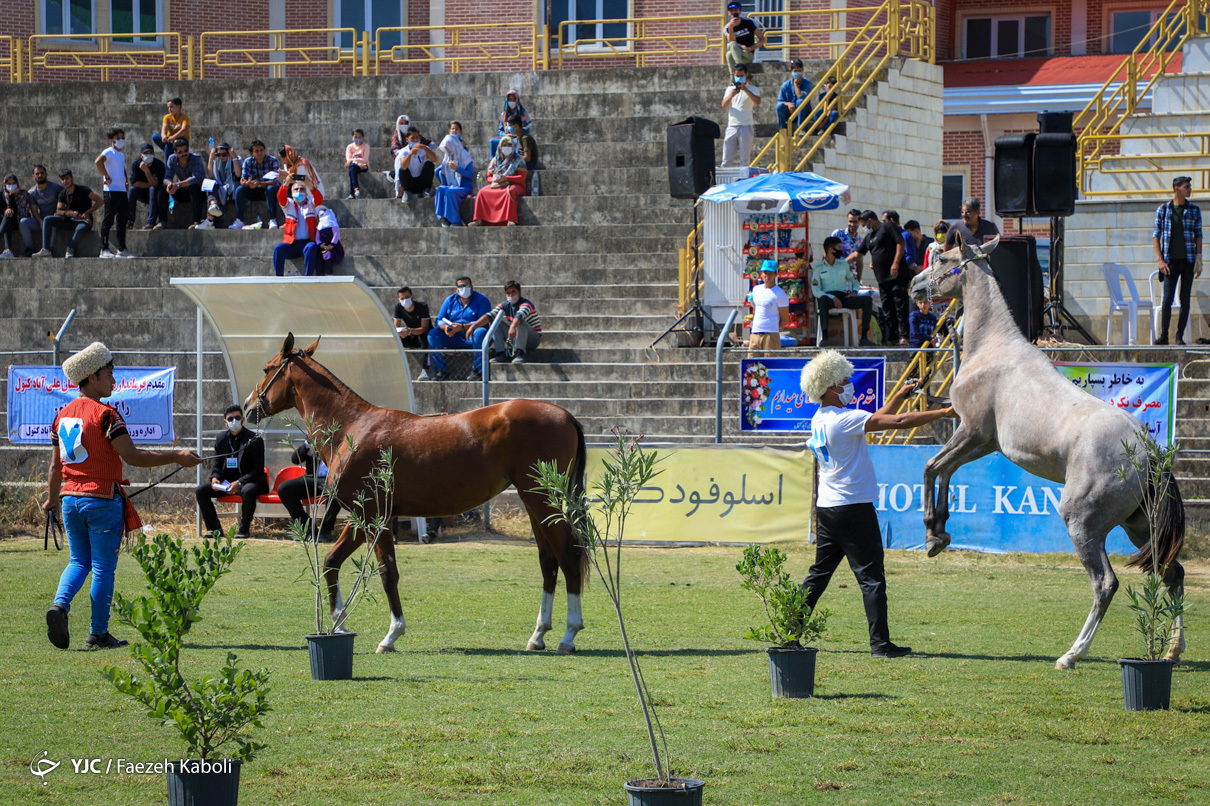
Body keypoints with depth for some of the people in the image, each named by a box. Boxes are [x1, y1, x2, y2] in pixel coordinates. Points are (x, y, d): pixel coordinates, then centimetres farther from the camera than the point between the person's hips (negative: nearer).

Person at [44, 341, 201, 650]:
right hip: (102, 499, -6)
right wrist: (176, 457, -17)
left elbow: (55, 465, 15)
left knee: (78, 561, 17)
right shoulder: (104, 414, -13)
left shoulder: (63, 414, 8)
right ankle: (98, 633, 8)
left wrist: (52, 499, 30)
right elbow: (132, 456, -20)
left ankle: (60, 604, -9)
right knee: (104, 567, 3)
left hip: (70, 499, 6)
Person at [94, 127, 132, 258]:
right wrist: (107, 177, -22)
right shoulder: (109, 152, -7)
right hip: (111, 191, -9)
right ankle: (105, 250, -6)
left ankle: (122, 249, 14)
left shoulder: (122, 155, 20)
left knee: (122, 221, 10)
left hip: (122, 191, 9)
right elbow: (98, 161, -27)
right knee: (108, 220, -7)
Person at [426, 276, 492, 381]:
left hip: (472, 338, -4)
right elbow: (439, 320, 6)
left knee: (480, 333, -38)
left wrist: (462, 327, -28)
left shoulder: (481, 300, -4)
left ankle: (477, 371, -33)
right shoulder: (450, 300, 11)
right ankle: (441, 370, -15)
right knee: (433, 334, -16)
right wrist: (445, 327, -20)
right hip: (455, 338, 4)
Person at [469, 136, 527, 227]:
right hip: (496, 185, 4)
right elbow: (489, 177, 15)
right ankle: (479, 220, -30)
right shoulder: (495, 160, 15)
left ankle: (511, 221, -49)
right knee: (482, 192, -22)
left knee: (509, 192, -40)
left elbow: (522, 177, -5)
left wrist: (506, 178, -18)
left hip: (513, 185, -4)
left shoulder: (517, 159, 3)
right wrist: (494, 179, -11)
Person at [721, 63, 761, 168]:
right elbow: (724, 105, 6)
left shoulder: (752, 89, 6)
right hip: (732, 126, 3)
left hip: (745, 126, -3)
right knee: (727, 158, -2)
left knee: (744, 158, -4)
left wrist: (746, 90, -22)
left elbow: (758, 102, -12)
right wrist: (731, 95, -13)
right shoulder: (730, 89, 17)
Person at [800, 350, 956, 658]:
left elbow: (878, 418, 21)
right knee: (871, 577, -5)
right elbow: (898, 422, -21)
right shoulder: (844, 419, -17)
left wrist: (899, 395, 16)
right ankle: (880, 642, -7)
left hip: (826, 506, 9)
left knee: (819, 574, 16)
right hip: (854, 508, -9)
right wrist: (944, 413, -17)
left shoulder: (819, 421, 10)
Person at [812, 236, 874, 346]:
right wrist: (833, 298, -19)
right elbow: (815, 291, -5)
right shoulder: (818, 268, 7)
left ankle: (864, 337, -27)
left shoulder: (843, 265, 22)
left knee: (867, 300, -21)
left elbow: (854, 281, 28)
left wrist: (854, 292, 3)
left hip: (844, 296, 4)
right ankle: (824, 337, -45)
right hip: (828, 297, -4)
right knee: (823, 300, -42)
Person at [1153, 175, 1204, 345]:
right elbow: (1156, 235, 3)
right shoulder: (1162, 209, 3)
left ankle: (1180, 336, 6)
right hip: (1171, 261, -1)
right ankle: (1163, 336, 0)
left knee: (1185, 299, 1)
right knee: (1167, 299, -6)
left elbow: (1198, 235, 8)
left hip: (1189, 260, 1)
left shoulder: (1194, 210, 6)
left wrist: (1199, 260, 0)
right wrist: (1160, 260, -6)